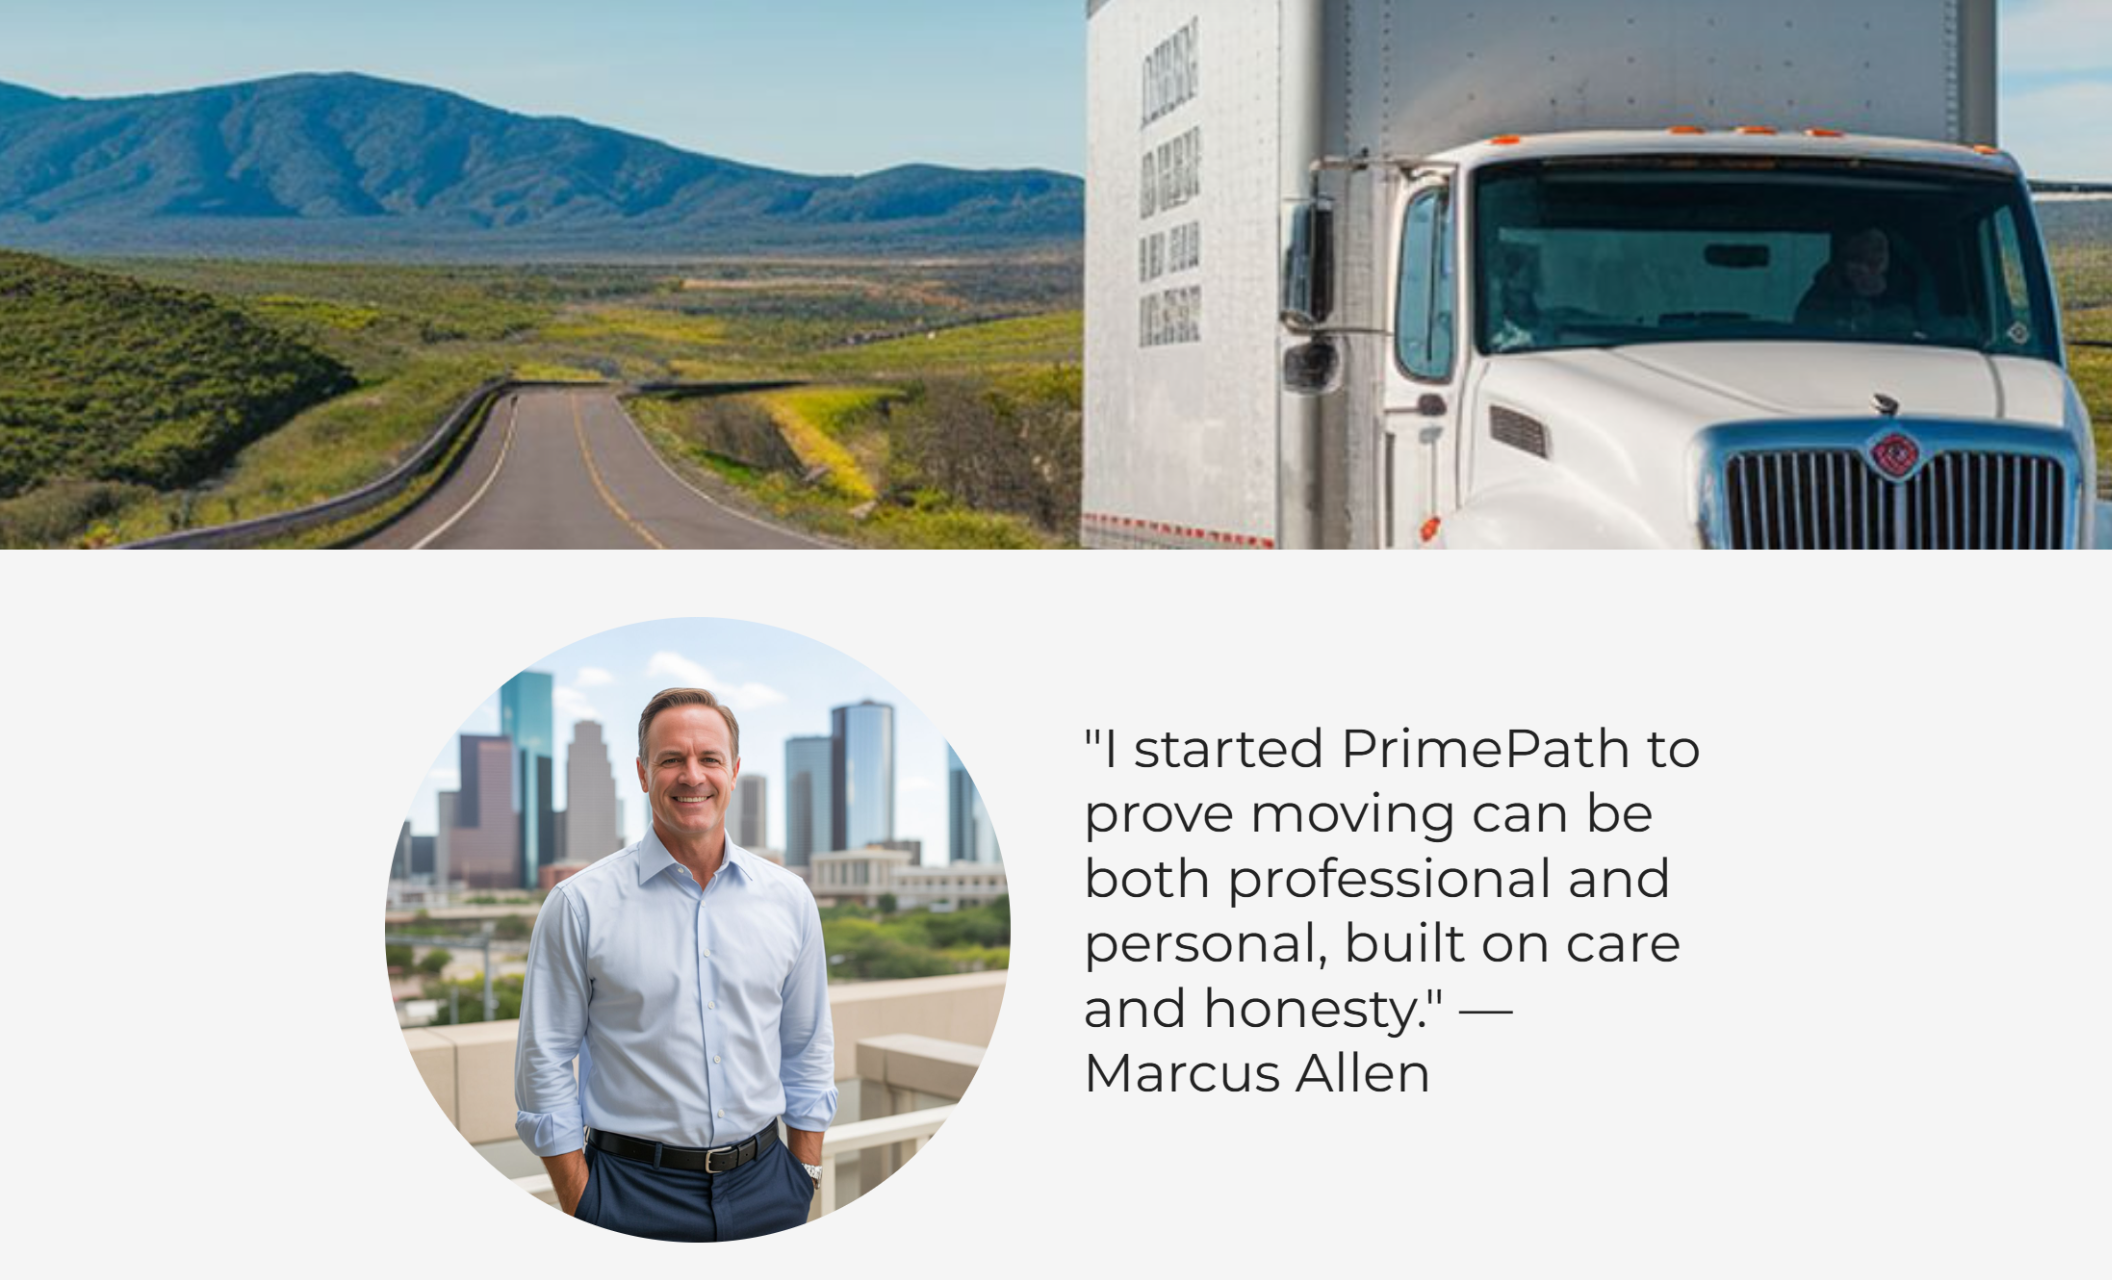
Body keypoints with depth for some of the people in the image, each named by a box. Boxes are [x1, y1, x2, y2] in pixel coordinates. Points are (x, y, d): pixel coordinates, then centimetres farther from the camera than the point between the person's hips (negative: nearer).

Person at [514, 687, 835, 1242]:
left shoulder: (790, 900, 5)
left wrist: (804, 1183, 7)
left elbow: (808, 1052, 12)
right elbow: (545, 1067, -3)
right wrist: (581, 1209, -7)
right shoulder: (579, 905, -5)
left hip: (762, 1184, 3)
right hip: (636, 1192, -3)